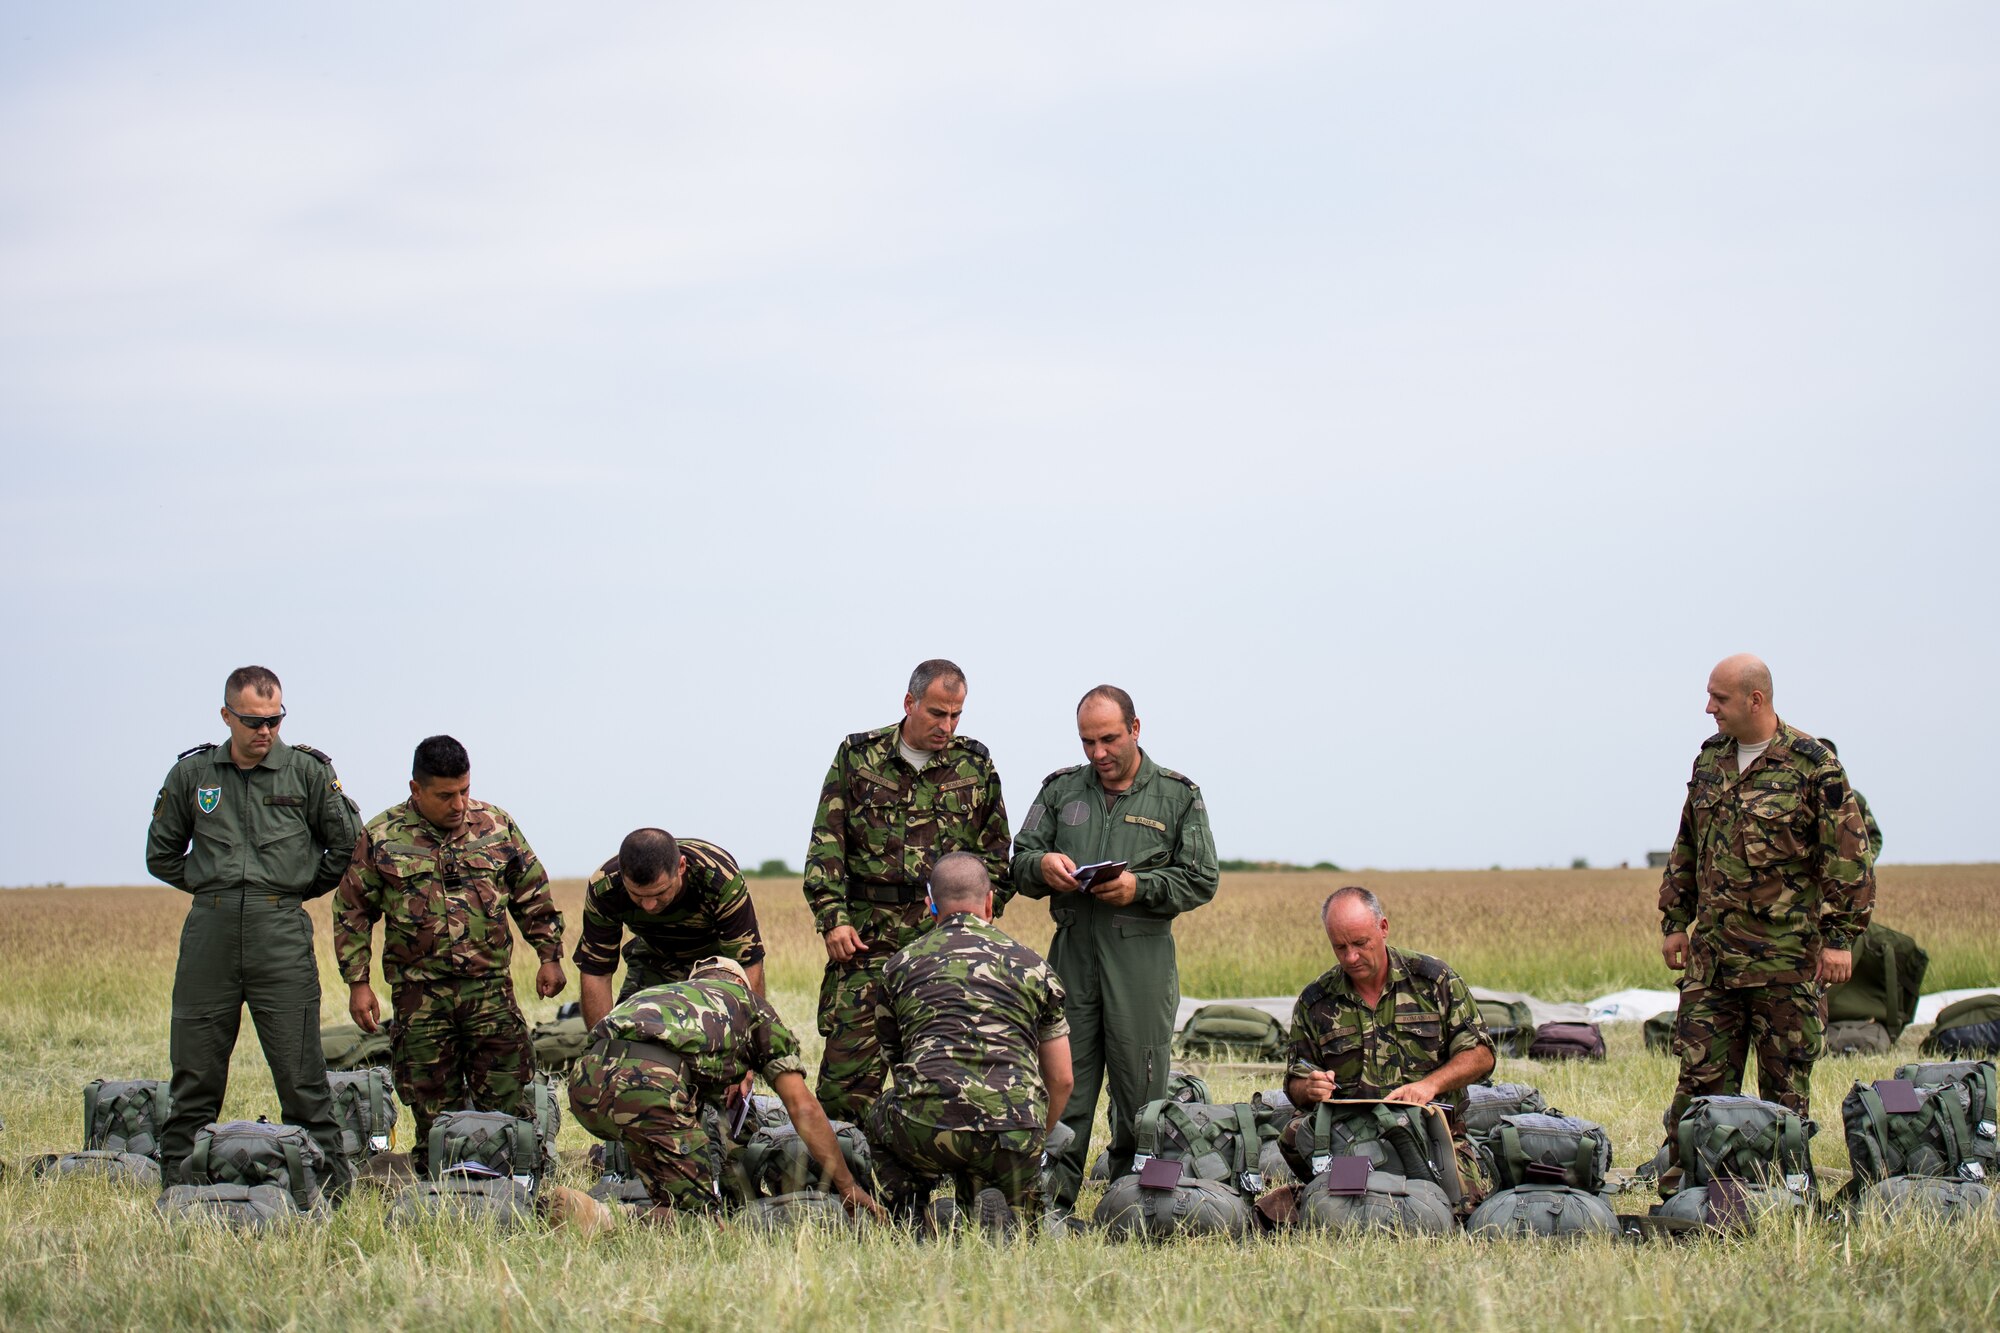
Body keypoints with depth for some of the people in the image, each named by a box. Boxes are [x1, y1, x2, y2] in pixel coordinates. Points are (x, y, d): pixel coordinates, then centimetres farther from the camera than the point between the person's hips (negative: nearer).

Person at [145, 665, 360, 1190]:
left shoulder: (308, 771, 4)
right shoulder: (192, 773, 9)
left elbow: (347, 845, 13)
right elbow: (162, 854, 20)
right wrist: (213, 888, 13)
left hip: (281, 931, -2)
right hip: (209, 930, 2)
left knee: (301, 1074, -4)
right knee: (195, 1072, 3)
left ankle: (329, 1187, 1)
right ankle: (176, 1187, 9)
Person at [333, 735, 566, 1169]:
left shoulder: (497, 826, 7)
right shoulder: (382, 837, 1)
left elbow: (533, 896, 16)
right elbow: (352, 912, 6)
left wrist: (549, 956, 10)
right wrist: (357, 982, 0)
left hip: (491, 987, 1)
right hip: (420, 995, -1)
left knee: (507, 1101, -2)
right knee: (434, 1110, 3)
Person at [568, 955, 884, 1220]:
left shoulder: (660, 993, 43)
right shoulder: (750, 1003, 30)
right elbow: (804, 1107, 22)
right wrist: (848, 1186, 26)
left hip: (586, 1079, 6)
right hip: (647, 1085, -6)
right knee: (696, 1207, 4)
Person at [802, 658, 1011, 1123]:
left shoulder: (975, 765, 10)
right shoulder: (857, 755, 6)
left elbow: (996, 856, 14)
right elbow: (826, 844, 4)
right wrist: (832, 918, -5)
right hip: (867, 932, -1)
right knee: (848, 1059, -7)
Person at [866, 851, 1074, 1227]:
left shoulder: (900, 965, 22)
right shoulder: (1032, 965, 21)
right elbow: (1061, 1080, 23)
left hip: (926, 1126, 0)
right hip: (1016, 1131, 0)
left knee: (881, 1114, 35)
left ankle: (905, 1220, 13)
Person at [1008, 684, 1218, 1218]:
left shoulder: (1178, 796, 7)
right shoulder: (1060, 790, 14)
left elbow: (1201, 881, 3)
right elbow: (1018, 865, 14)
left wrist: (1139, 888, -12)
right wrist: (1042, 865, -9)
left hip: (1141, 952, -2)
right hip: (1072, 949, 2)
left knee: (1140, 1091, -1)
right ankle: (1051, 1203, 2)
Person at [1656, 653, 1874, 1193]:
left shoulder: (1812, 764, -7)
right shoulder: (1710, 758, 12)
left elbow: (1848, 854, -8)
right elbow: (1687, 848, 20)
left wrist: (1840, 936, -12)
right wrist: (1675, 921, 17)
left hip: (1786, 953, -5)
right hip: (1712, 952, 5)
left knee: (1785, 1081, 3)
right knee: (1701, 1072, 2)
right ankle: (1679, 1185, 4)